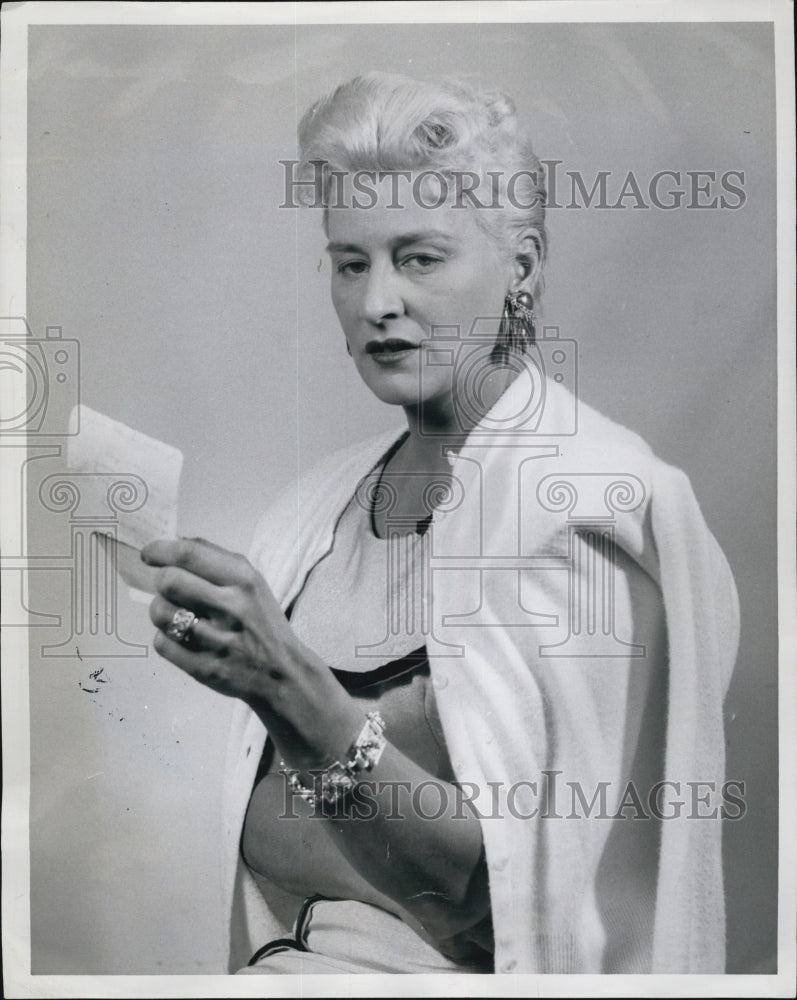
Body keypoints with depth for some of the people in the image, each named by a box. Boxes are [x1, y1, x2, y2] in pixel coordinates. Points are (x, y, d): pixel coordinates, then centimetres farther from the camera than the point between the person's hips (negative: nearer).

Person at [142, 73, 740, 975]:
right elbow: (273, 823, 12)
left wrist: (301, 697, -27)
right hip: (275, 949, 5)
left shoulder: (592, 503, -12)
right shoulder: (329, 496, 4)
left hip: (427, 964, -5)